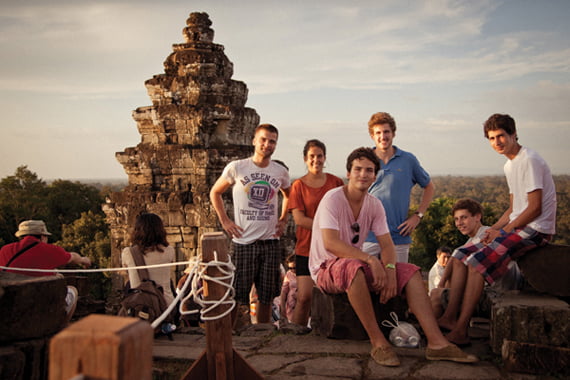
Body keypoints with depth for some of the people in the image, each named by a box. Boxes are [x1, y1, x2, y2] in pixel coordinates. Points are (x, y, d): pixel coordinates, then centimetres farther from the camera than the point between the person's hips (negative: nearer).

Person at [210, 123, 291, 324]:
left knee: (267, 296, 10)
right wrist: (224, 220, 0)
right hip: (243, 241, -3)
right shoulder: (236, 168, -3)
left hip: (270, 241, 3)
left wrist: (283, 220, 12)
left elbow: (288, 196, 26)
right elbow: (215, 193, 9)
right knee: (234, 295, 0)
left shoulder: (281, 172, 6)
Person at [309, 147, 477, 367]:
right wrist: (369, 260, -35)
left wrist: (390, 269, -21)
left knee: (410, 272, -9)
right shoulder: (333, 199, -16)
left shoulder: (374, 205, 5)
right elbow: (330, 243, -28)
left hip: (358, 265, 7)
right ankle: (378, 343, -31)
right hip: (326, 268, -7)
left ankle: (436, 342, -18)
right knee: (353, 267, -41)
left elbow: (387, 244, 1)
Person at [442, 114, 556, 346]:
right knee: (460, 255, 0)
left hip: (535, 229, -9)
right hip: (517, 227, 9)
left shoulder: (529, 160, -12)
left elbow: (535, 208, -17)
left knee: (478, 262, -24)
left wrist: (502, 231, -15)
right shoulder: (509, 165, 17)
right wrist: (493, 229, 5)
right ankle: (451, 318, -1)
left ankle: (460, 331, -22)